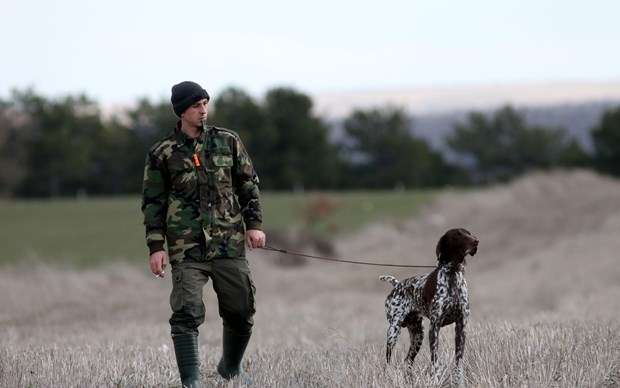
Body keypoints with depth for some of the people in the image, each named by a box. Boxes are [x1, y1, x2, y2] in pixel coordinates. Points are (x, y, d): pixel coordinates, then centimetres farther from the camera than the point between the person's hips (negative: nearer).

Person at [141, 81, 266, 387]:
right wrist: (156, 246, -2)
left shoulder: (227, 141, 8)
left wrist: (254, 224, 2)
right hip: (186, 248, -2)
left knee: (242, 312, 7)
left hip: (229, 244, 2)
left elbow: (248, 184, 13)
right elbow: (153, 203, 5)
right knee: (187, 315, -13)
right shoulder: (162, 153, 3)